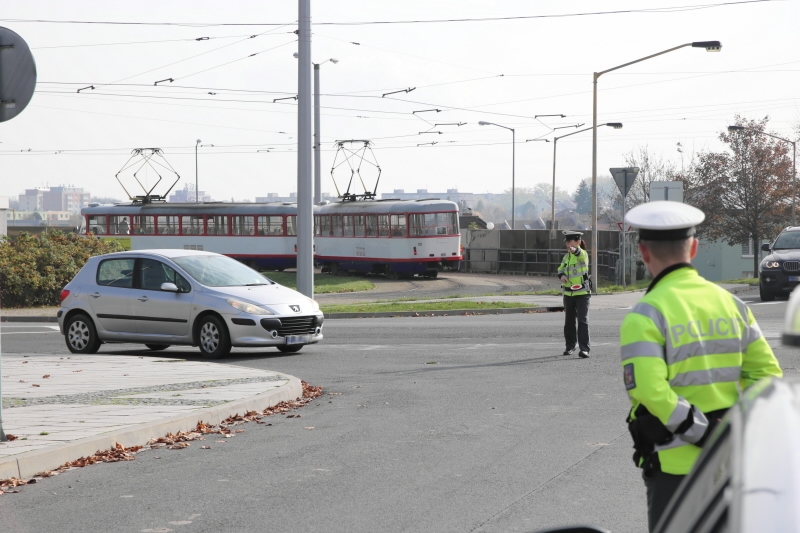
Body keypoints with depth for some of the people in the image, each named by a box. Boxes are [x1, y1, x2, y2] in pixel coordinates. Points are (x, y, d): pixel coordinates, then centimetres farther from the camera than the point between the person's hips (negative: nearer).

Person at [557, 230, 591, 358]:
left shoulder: (583, 254, -10)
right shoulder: (567, 256, 11)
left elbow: (580, 254, -34)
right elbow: (561, 268, 18)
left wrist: (575, 250, -58)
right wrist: (562, 275, -6)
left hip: (582, 292, -7)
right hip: (568, 293, 7)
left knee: (582, 320, -12)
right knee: (569, 321, 14)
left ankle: (584, 348, -14)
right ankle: (570, 345, 29)